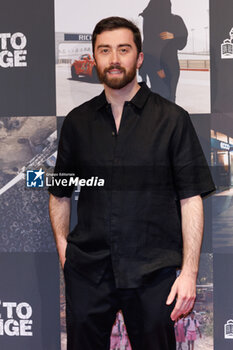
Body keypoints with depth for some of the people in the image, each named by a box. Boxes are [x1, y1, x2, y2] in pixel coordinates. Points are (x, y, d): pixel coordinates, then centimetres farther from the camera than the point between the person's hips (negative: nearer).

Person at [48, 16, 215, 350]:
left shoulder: (172, 119, -1)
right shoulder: (77, 122, 8)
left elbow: (191, 199, -4)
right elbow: (59, 194, 16)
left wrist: (190, 272, -9)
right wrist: (62, 247, 3)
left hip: (152, 272, -2)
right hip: (86, 270, 2)